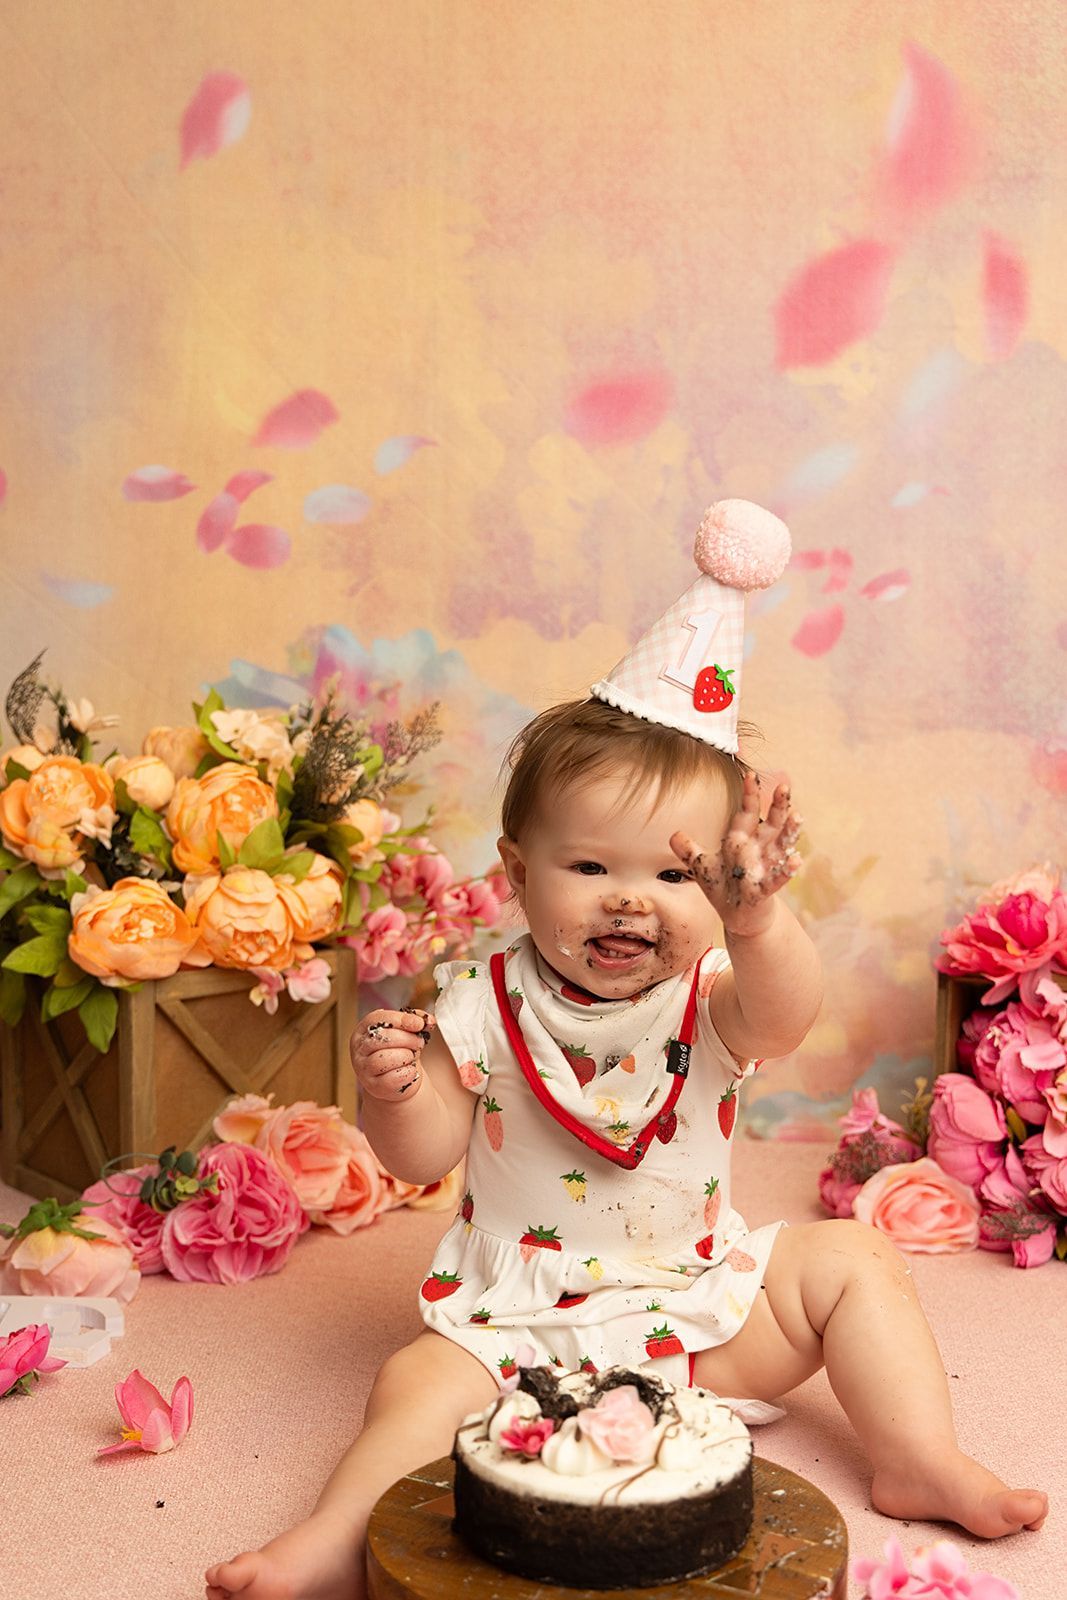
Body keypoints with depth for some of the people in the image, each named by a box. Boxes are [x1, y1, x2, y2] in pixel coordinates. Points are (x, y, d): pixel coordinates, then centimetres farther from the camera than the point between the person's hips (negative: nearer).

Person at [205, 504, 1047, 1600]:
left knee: (851, 1258, -6)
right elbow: (424, 1156, -6)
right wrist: (395, 1091, -29)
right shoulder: (486, 1006, -9)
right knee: (421, 1385, -26)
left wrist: (756, 921, -53)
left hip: (698, 1299, 2)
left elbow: (781, 1018, -32)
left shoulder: (706, 995, -8)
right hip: (524, 1322, -2)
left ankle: (920, 1463, -2)